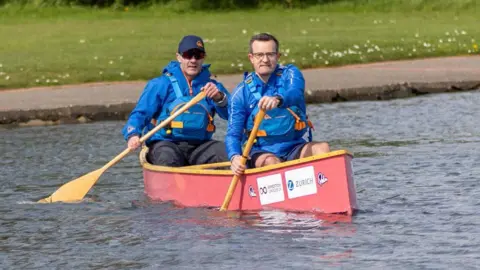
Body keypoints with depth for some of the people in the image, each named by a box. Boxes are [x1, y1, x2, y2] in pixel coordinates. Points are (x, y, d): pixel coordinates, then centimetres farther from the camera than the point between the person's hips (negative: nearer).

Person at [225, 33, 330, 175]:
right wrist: (235, 157, -28)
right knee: (271, 161, -33)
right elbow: (233, 134, -4)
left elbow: (296, 94, -22)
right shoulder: (241, 92, 2)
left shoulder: (290, 74, 3)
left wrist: (278, 99, -47)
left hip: (295, 148, 1)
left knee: (322, 148, -28)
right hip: (261, 151, 0)